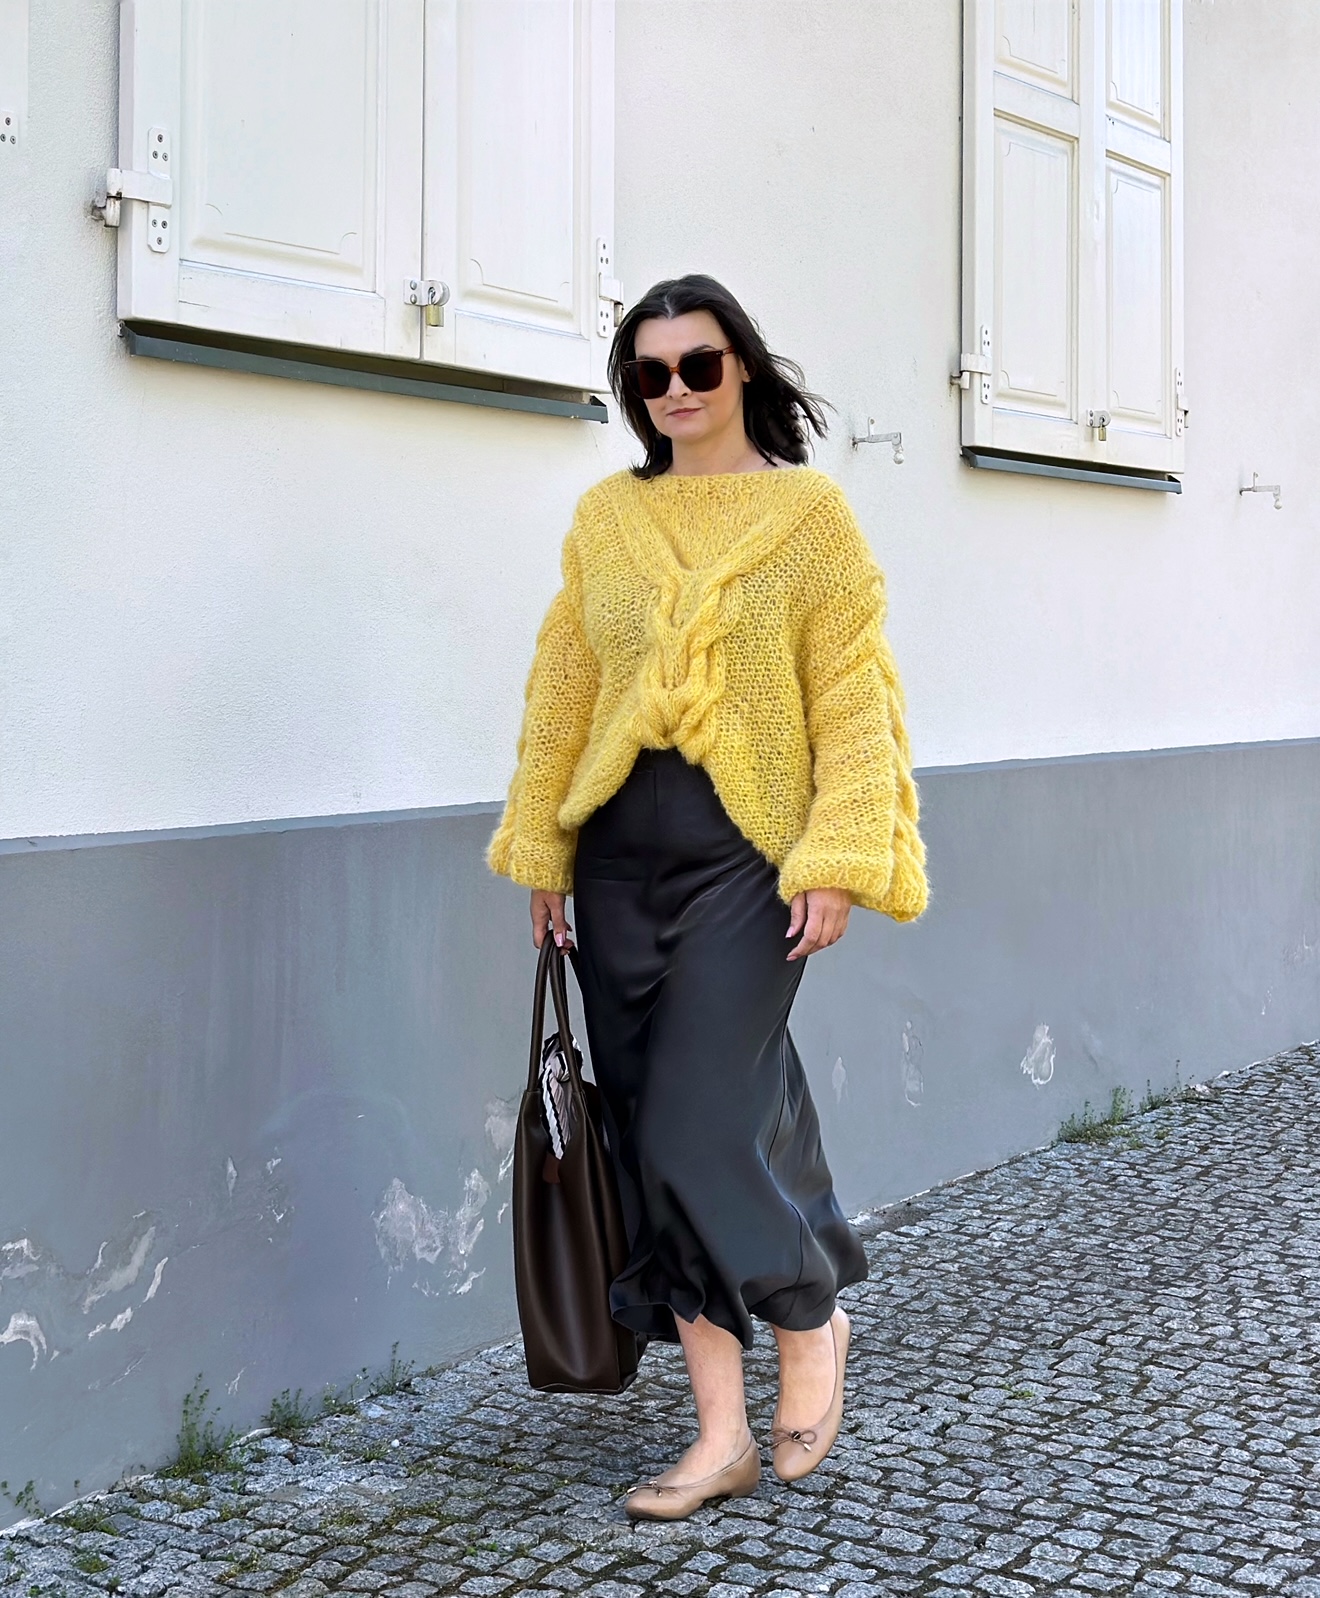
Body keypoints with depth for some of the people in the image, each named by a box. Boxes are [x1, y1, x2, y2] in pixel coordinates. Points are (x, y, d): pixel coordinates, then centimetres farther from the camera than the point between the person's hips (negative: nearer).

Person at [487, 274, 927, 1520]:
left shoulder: (807, 511, 1)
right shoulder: (604, 518, 11)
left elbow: (850, 696, -4)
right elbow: (561, 690, 13)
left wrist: (838, 859, -11)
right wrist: (538, 852, 9)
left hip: (746, 853, -4)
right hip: (621, 855, 5)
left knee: (701, 1129, -10)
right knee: (648, 1138, 5)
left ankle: (811, 1319, 22)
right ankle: (723, 1435, 16)